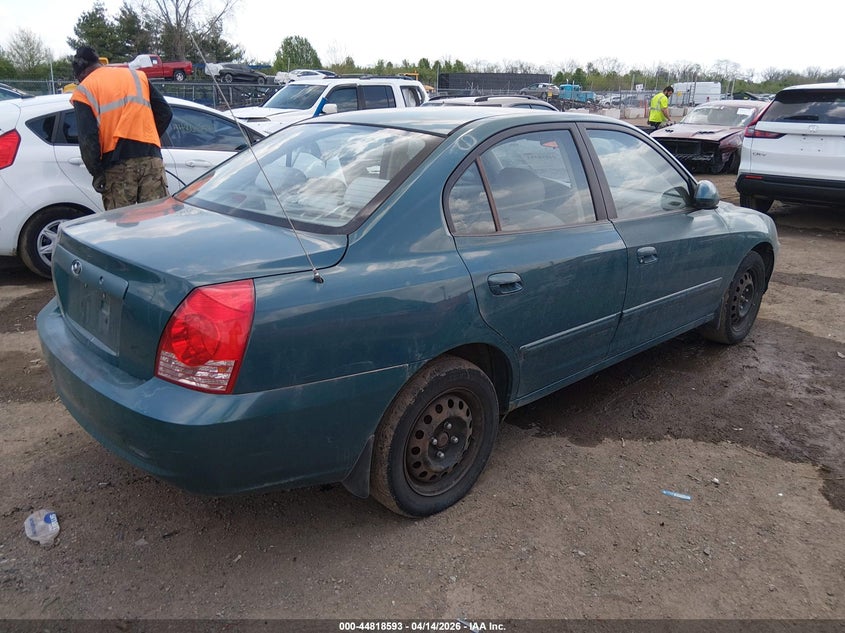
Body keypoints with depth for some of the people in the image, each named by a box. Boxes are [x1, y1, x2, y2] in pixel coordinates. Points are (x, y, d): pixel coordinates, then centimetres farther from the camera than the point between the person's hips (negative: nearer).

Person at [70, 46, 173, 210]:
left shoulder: (84, 91, 7)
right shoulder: (138, 75, 18)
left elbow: (87, 138, -4)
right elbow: (165, 113, 13)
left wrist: (96, 172, 3)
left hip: (117, 165, -2)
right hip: (151, 157, 3)